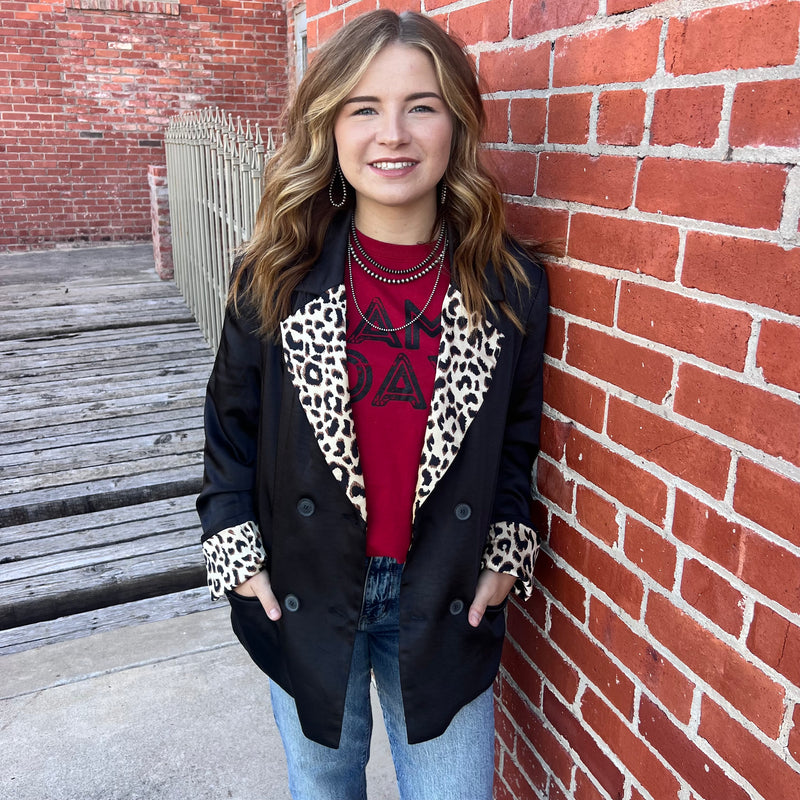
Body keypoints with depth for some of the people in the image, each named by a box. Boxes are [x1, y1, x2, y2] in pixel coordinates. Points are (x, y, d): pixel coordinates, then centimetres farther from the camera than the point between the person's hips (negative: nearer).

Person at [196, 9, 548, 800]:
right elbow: (231, 421, 0)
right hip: (303, 594, 1)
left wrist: (507, 554, -1)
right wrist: (235, 549, -4)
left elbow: (517, 435, 3)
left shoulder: (509, 284, -9)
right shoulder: (274, 277, -10)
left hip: (447, 605, 0)